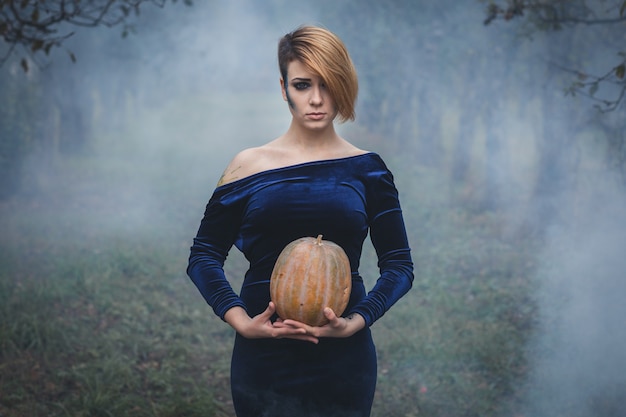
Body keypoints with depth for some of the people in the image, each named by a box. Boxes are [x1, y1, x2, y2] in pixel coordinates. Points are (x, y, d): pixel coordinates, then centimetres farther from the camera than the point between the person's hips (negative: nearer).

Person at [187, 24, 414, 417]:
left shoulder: (366, 170, 2)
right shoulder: (250, 166, 1)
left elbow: (399, 263, 3)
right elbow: (204, 255, 3)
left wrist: (355, 322, -13)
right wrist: (242, 322, -12)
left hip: (344, 362, 0)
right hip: (263, 359, 0)